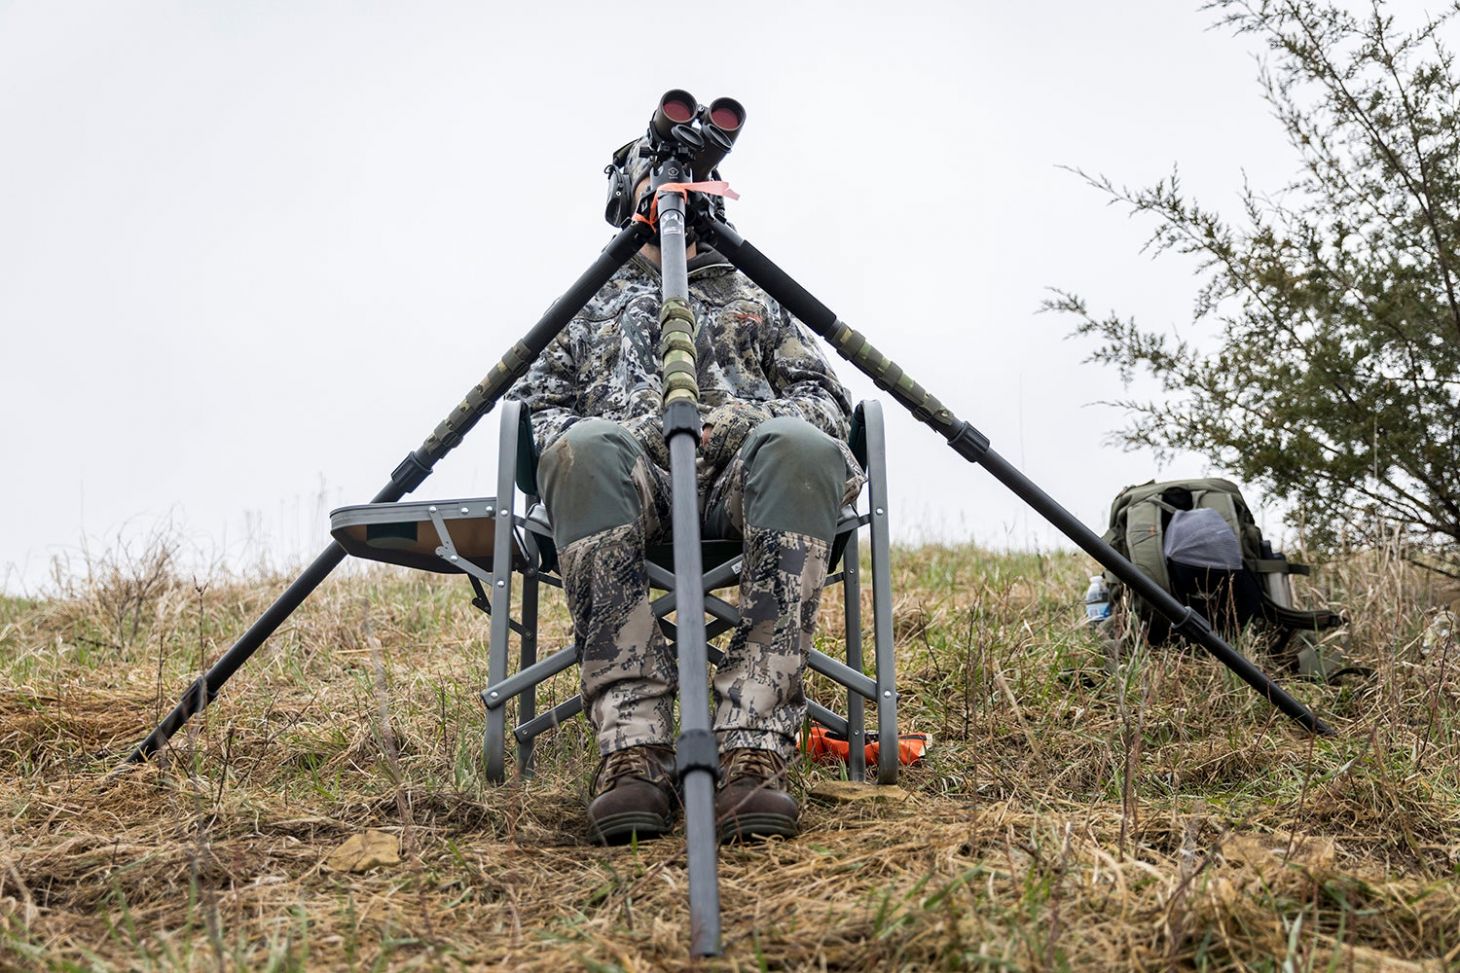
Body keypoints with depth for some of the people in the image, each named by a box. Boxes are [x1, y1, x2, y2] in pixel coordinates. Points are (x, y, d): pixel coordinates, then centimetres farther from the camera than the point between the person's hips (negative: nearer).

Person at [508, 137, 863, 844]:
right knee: (585, 447, -40)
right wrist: (568, 436, -1)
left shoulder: (754, 299, 35)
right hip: (633, 473, 0)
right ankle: (634, 752, -44)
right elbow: (534, 404, 24)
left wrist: (760, 418, 0)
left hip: (739, 472, 1)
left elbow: (824, 394, 23)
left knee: (799, 445, -39)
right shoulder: (591, 305, 35)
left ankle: (754, 751, -45)